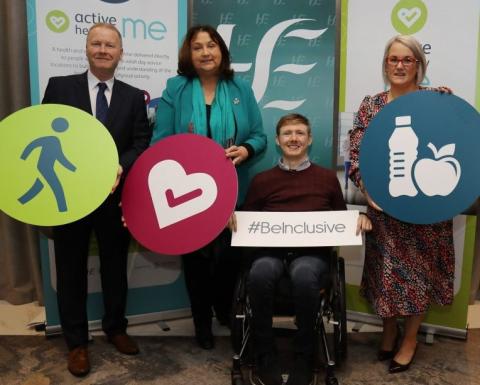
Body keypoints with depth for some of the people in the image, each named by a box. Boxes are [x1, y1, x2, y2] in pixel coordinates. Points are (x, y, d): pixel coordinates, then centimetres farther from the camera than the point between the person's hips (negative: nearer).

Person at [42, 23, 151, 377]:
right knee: (71, 269, 9)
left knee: (116, 265, 15)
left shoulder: (134, 96, 6)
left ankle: (115, 327, 36)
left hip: (115, 195, 2)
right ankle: (77, 341, 26)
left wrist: (120, 167, -20)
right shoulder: (59, 86, 2)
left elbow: (142, 143, -2)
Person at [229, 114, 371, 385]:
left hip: (313, 253, -1)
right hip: (272, 250, 1)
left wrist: (360, 218, 0)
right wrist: (232, 217, -3)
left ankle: (305, 356, -15)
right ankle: (265, 354, -14)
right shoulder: (262, 180, 15)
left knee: (304, 274, -38)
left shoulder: (328, 178, 15)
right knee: (260, 272, -36)